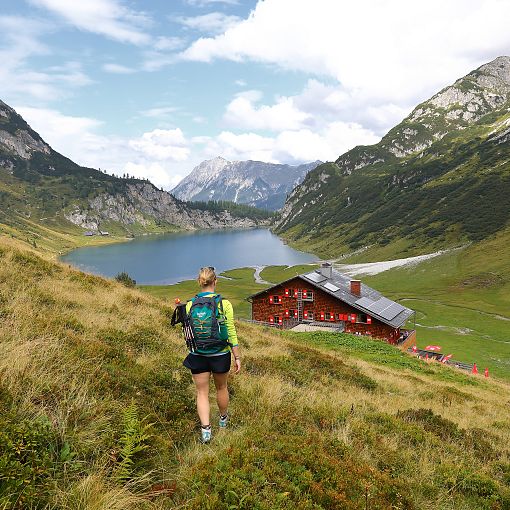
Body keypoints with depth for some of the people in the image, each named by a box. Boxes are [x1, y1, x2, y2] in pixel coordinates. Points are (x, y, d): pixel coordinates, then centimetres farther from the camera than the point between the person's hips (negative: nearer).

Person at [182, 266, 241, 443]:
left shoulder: (190, 305, -7)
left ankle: (205, 429, 4)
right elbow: (231, 332, -10)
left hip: (198, 356, 1)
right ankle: (223, 419, 43)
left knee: (202, 392, 12)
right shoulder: (224, 304, -13)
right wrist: (237, 357, -3)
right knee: (221, 388, 22)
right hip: (220, 355, 0)